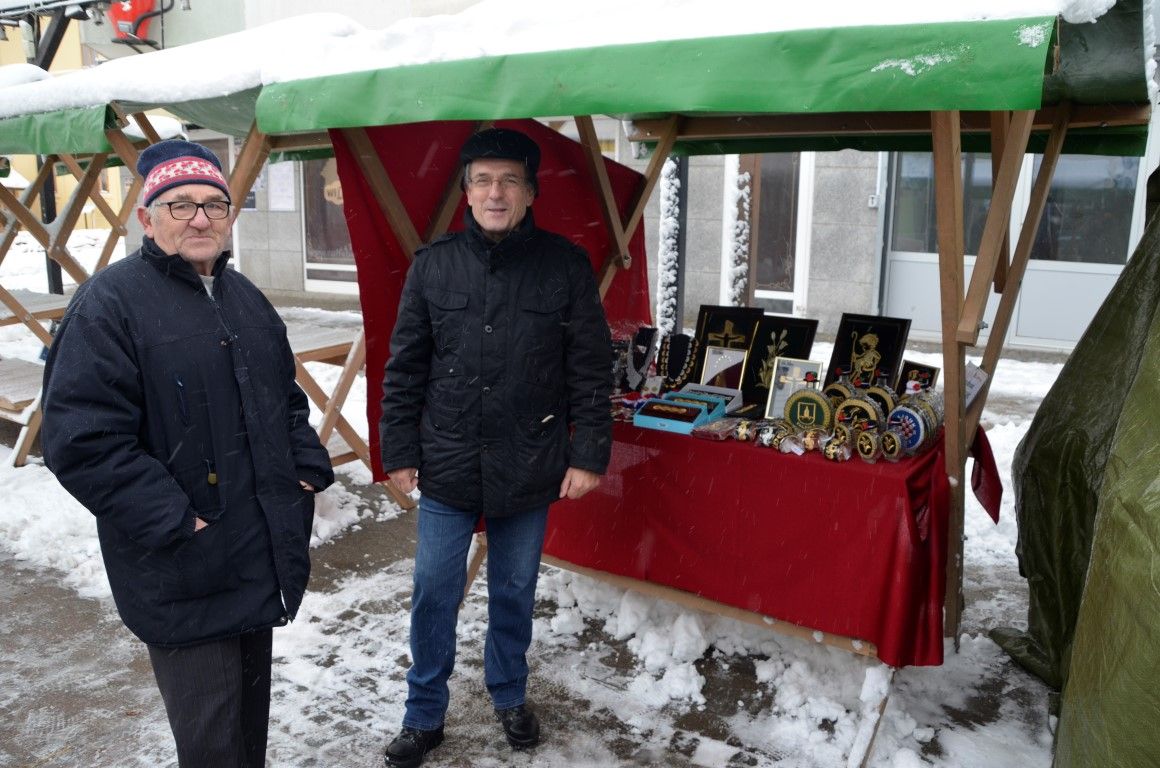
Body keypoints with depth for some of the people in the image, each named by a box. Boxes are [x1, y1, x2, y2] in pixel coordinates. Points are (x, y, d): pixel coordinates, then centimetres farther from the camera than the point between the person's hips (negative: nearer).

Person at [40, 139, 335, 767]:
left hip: (264, 559, 7)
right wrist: (174, 522, -21)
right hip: (184, 579, -7)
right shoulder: (108, 304, -13)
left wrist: (308, 469, 8)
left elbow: (287, 397, 20)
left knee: (252, 705, 23)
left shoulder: (244, 298, 11)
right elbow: (82, 440, -19)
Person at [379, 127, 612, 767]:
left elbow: (591, 371, -3)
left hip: (530, 469, -1)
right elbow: (404, 370, 3)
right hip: (446, 468, 1)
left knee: (514, 593, 16)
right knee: (434, 593, 11)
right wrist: (399, 451, 2)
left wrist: (588, 454, -5)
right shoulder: (432, 265, 0)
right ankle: (424, 714, 33)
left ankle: (509, 696, 41)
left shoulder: (565, 266, -5)